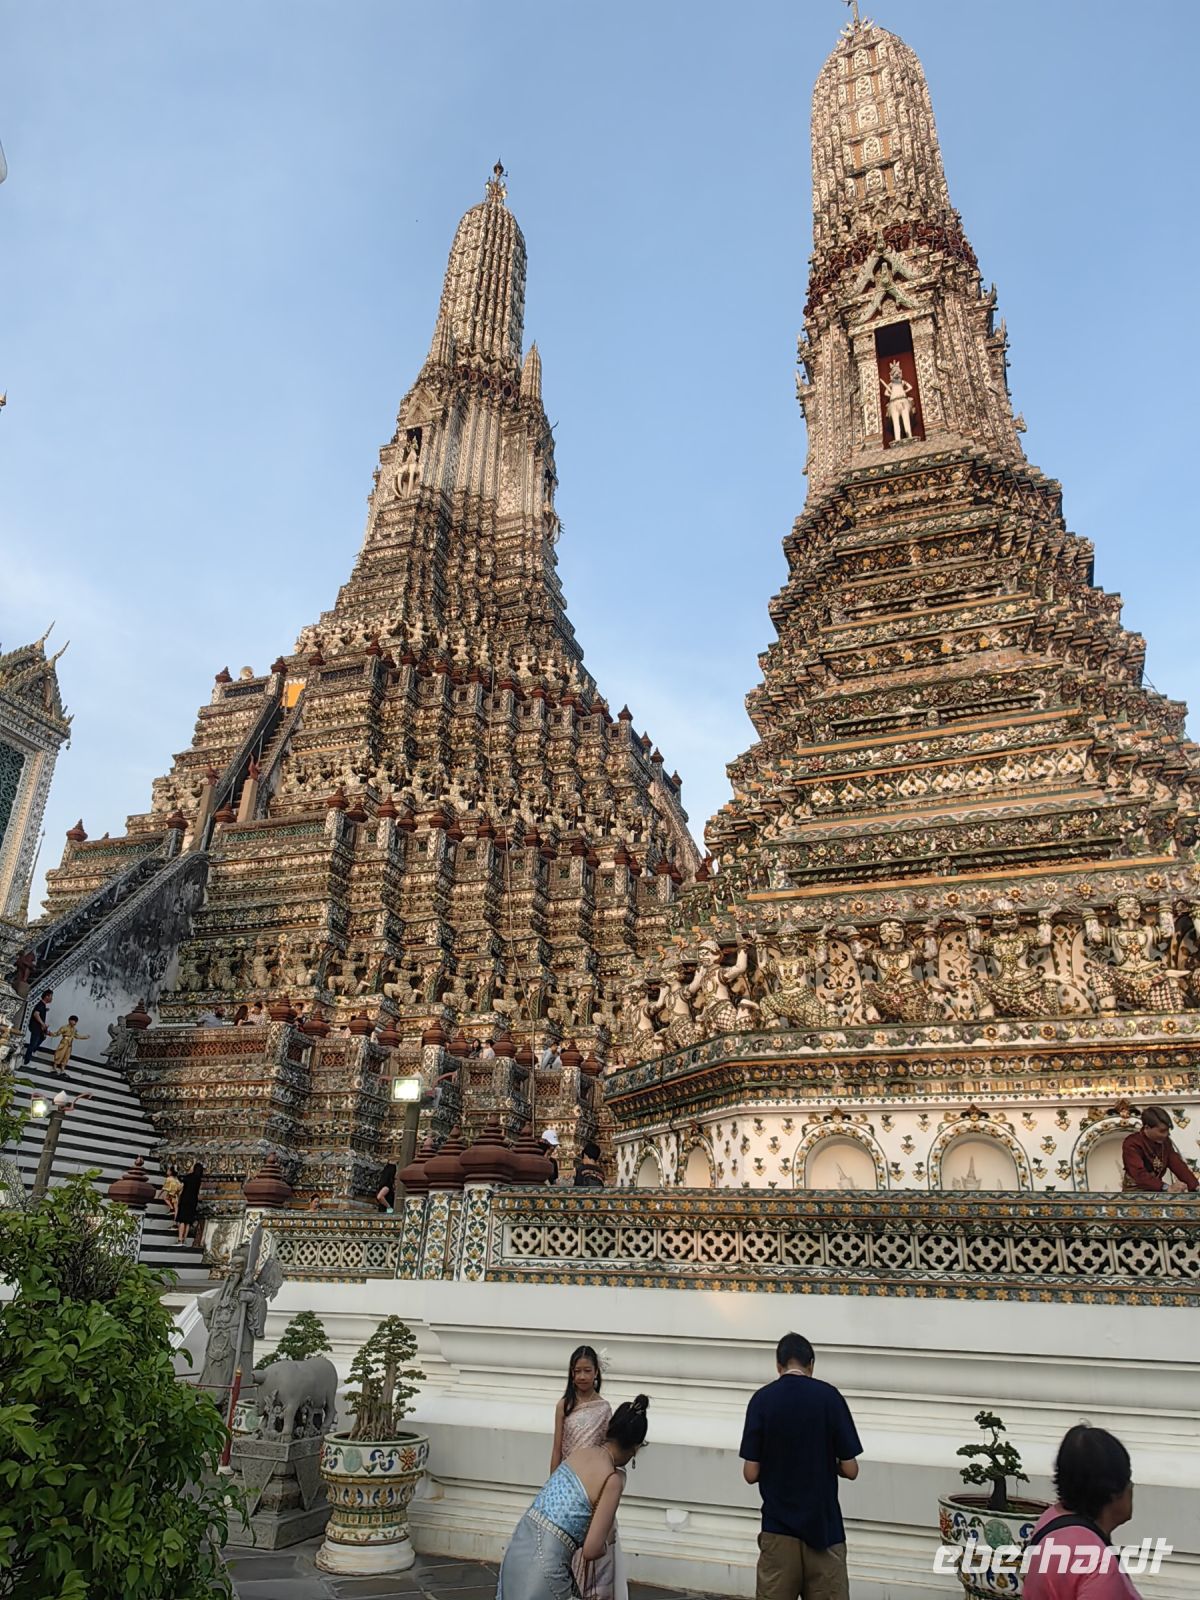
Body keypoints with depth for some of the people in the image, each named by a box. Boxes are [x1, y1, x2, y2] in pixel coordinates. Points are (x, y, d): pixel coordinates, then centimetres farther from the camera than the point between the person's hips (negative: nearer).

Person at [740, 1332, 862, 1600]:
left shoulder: (762, 1399, -6)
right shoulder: (828, 1396, -7)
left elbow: (751, 1473, -6)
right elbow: (850, 1469, -6)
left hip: (778, 1527, 0)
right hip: (823, 1525, 0)